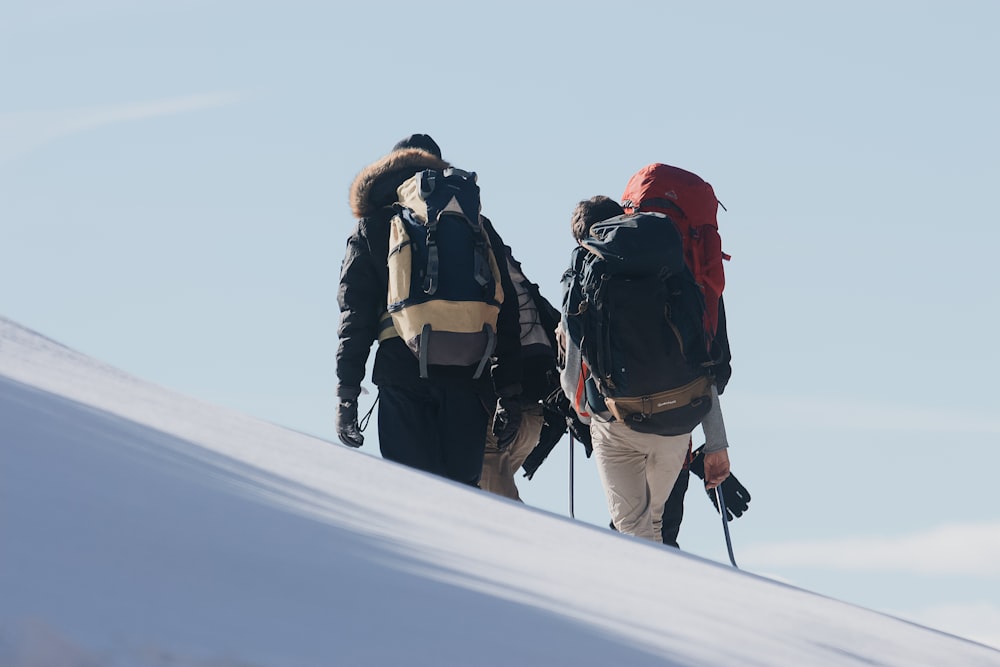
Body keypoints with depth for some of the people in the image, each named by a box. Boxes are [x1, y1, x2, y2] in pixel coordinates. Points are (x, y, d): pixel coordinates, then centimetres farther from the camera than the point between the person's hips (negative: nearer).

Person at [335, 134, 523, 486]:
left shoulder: (371, 229, 13)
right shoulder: (476, 225, 16)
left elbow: (356, 315, 4)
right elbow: (505, 314, 11)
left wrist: (346, 394, 3)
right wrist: (509, 393, 11)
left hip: (402, 379, -1)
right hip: (467, 379, 1)